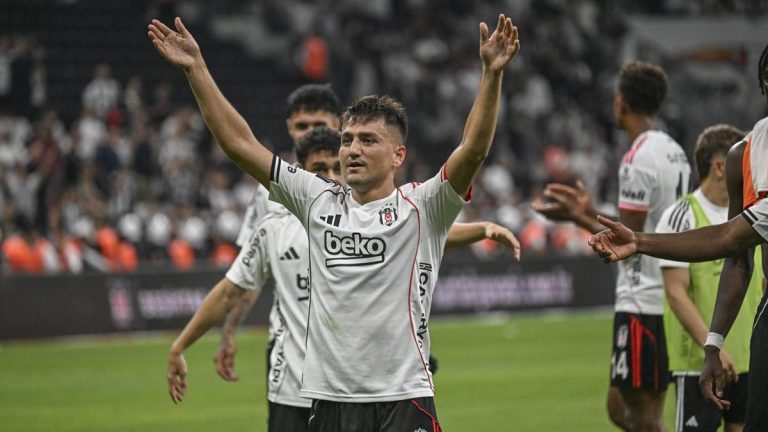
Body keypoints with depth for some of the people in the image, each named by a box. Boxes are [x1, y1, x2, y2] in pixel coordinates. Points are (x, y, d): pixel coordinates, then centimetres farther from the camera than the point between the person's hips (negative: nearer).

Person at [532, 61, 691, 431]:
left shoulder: (638, 160, -15)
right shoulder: (674, 152, 13)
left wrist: (578, 218, -4)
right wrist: (591, 213, 22)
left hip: (642, 304, -9)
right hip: (668, 300, 10)